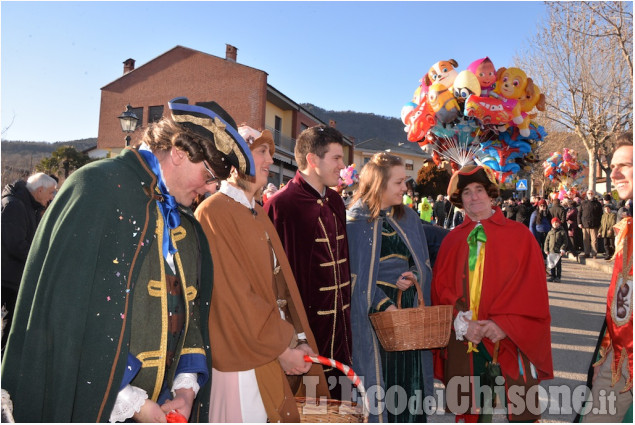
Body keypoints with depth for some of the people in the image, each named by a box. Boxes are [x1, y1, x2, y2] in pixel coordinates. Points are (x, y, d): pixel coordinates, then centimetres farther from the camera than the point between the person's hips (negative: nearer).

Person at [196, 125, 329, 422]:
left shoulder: (258, 214, 14)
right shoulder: (214, 211, -12)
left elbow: (282, 281, 9)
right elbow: (233, 294, -17)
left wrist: (299, 340, -1)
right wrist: (282, 347, -13)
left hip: (279, 352, 7)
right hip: (244, 357, -7)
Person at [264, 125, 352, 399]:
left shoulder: (335, 202, 9)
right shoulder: (281, 205, -16)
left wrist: (346, 303, 15)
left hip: (338, 330, 7)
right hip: (303, 329, -7)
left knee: (335, 402, 19)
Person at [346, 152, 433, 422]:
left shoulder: (409, 219, 11)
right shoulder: (356, 221, -5)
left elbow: (423, 264, 14)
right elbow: (355, 274, -8)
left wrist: (413, 277, -8)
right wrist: (384, 305, -16)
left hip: (409, 311, 4)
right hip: (373, 315, -4)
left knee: (410, 377, 6)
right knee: (380, 381, 1)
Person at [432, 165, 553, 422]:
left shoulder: (519, 234, 2)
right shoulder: (452, 240, 8)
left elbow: (532, 285, -4)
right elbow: (441, 287, 4)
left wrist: (503, 324, -15)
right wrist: (462, 323, -11)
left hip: (509, 338, -2)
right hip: (464, 337, 2)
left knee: (520, 409, 5)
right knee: (469, 410, 10)